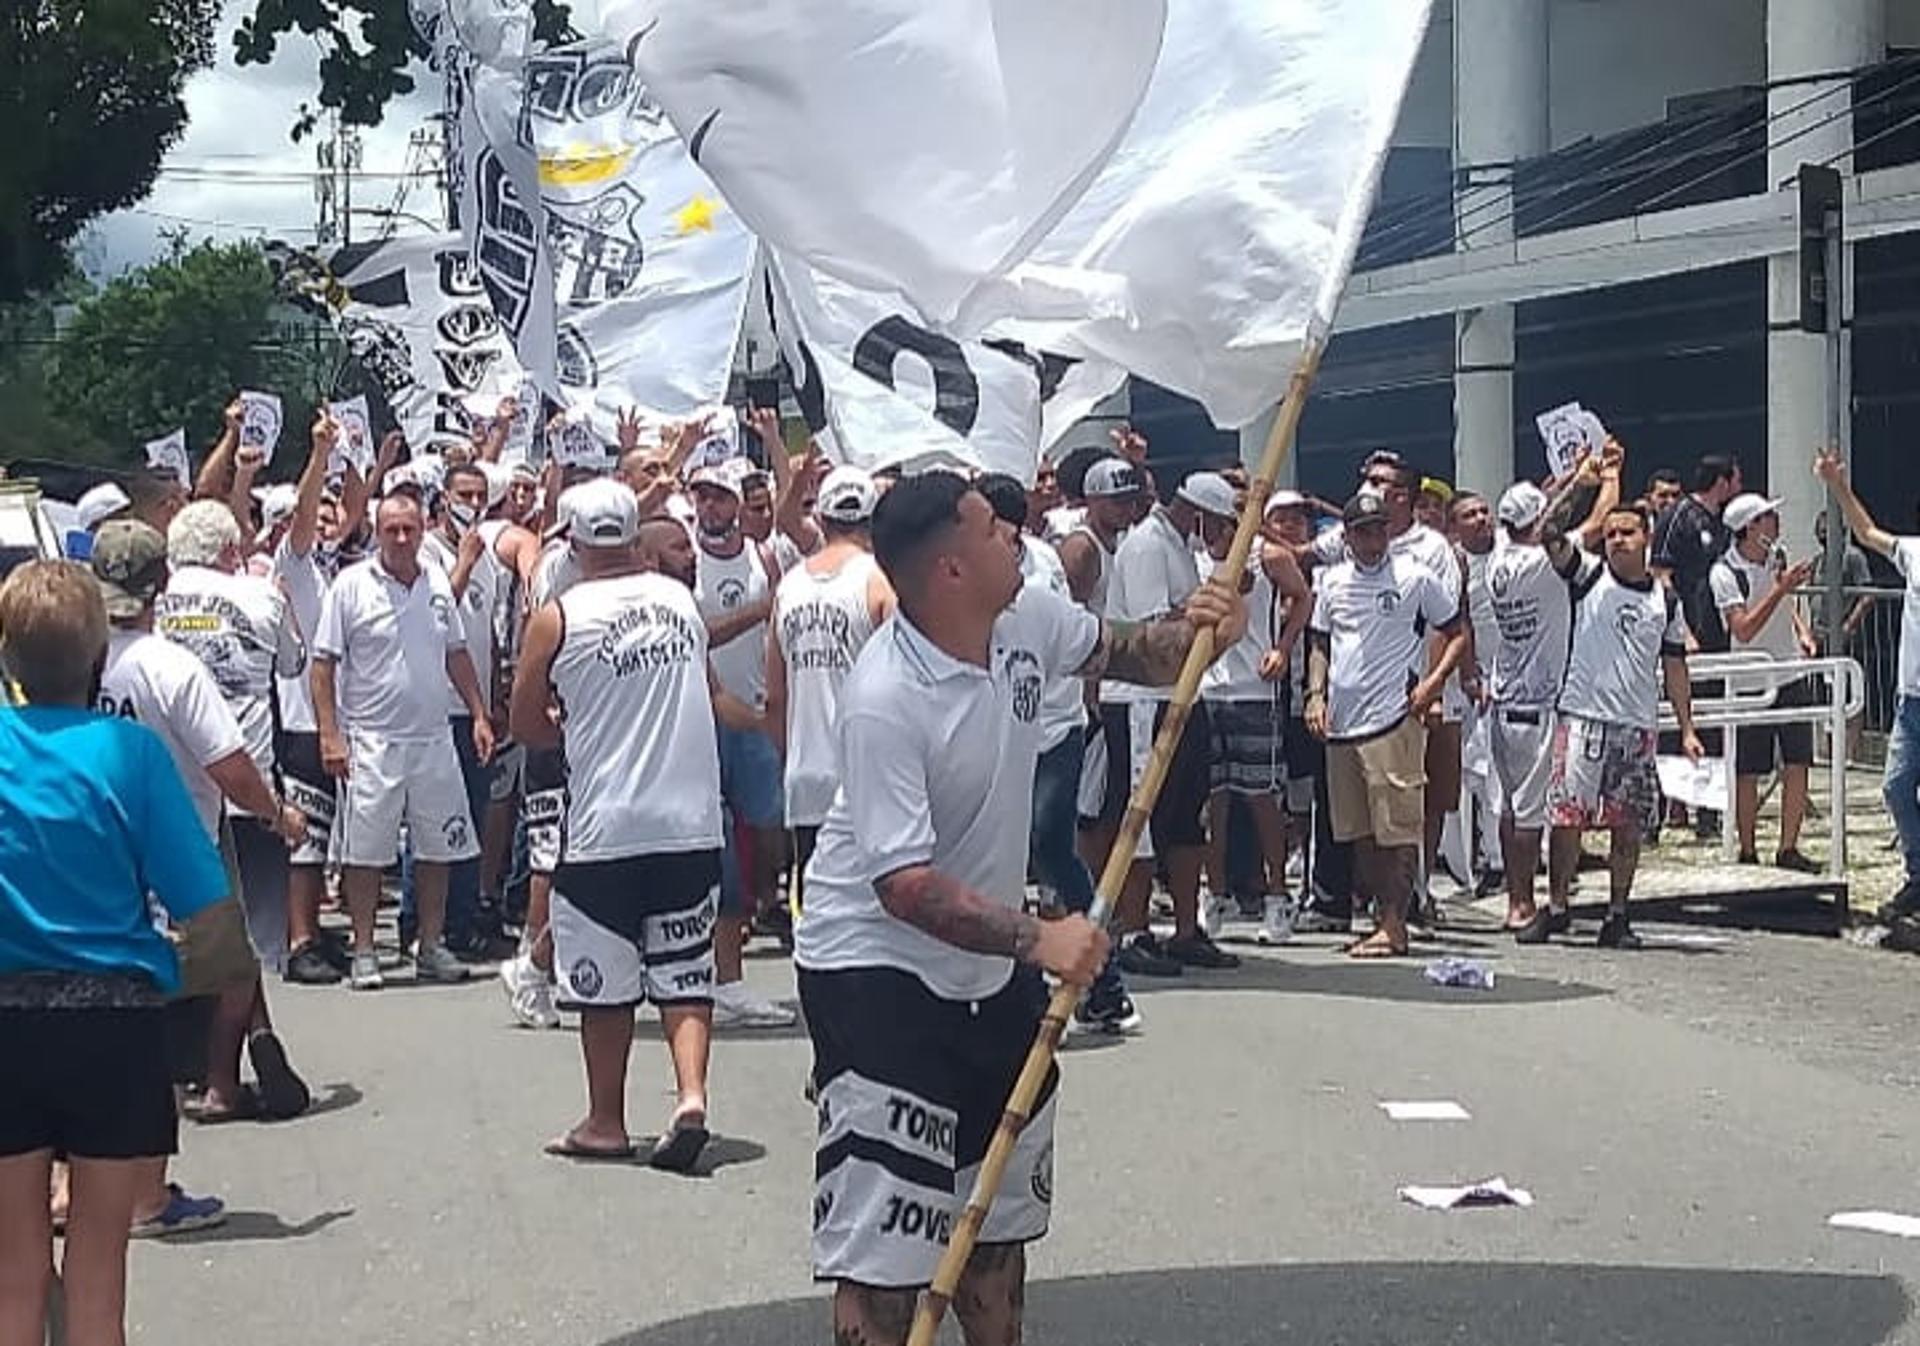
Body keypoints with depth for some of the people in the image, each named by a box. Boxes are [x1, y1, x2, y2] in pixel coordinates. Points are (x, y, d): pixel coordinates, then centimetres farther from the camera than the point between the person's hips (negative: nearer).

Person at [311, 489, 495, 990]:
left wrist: (479, 715, 13)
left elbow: (457, 655, 18)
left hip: (433, 737, 5)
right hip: (371, 741, -5)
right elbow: (323, 664, -7)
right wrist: (330, 735, -13)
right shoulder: (351, 585, -7)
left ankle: (431, 947, 19)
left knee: (437, 846, 9)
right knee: (365, 851, -1)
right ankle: (364, 953, 8)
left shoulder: (438, 584, 8)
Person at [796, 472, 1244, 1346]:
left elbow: (1120, 654, 13)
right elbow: (904, 885, -30)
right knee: (885, 1238, -8)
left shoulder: (1027, 618, -6)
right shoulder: (885, 699, -28)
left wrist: (1189, 632, -9)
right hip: (877, 968, -8)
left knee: (1001, 1213, 20)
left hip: (988, 965, 9)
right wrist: (1038, 939, -37)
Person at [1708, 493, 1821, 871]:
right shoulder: (1724, 573, -15)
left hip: (1793, 675, 6)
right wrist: (1780, 589, -26)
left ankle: (1788, 849, 12)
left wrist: (1803, 631, 7)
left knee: (1797, 766, 3)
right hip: (1751, 683, -6)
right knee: (1748, 773, 0)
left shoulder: (1778, 555, 5)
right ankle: (1747, 852, 11)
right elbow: (1744, 630, -24)